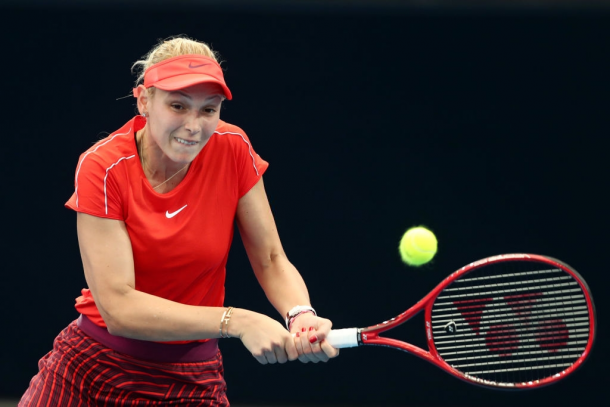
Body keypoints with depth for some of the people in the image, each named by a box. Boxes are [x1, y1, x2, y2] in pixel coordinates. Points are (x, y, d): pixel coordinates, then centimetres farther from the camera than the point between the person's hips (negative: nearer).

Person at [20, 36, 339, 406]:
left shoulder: (232, 150, -10)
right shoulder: (102, 169, -19)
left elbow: (271, 261, -4)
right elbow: (117, 306, -25)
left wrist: (301, 315, -27)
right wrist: (236, 321, -34)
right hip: (92, 373, -2)